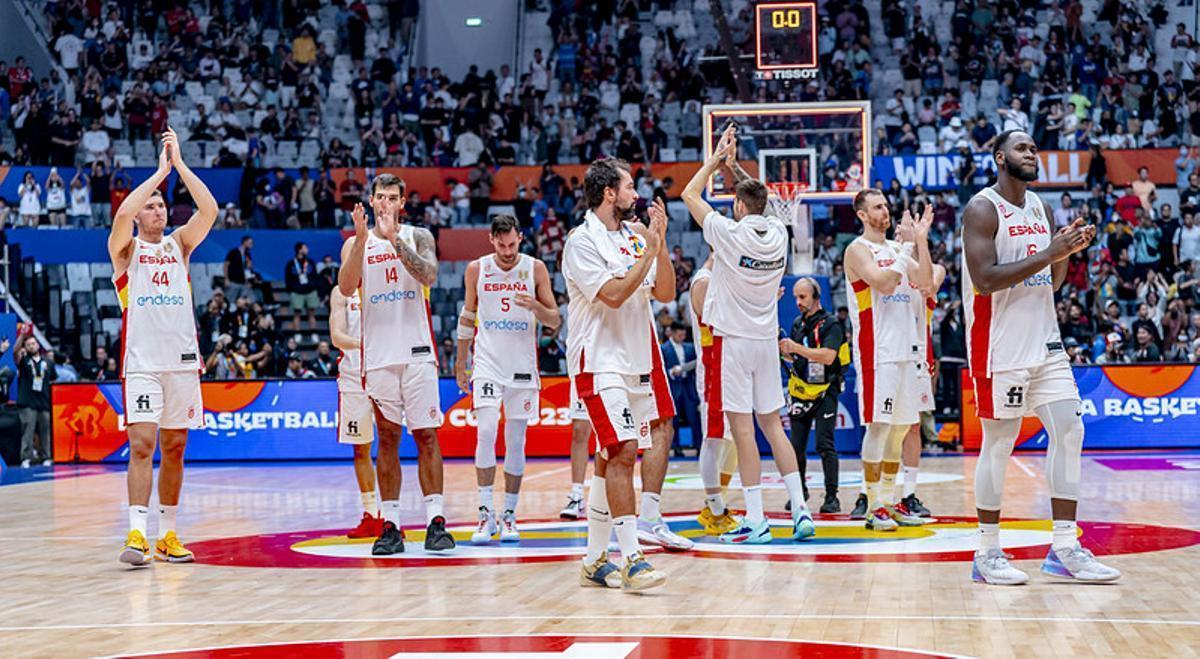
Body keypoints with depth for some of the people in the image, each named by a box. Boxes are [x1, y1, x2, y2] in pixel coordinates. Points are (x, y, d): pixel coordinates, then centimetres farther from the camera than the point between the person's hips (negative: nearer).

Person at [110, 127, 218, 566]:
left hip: (183, 360, 4)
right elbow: (122, 213, -17)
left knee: (174, 448, 8)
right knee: (142, 445, -14)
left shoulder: (179, 245, 13)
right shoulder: (125, 248, 4)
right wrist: (160, 171, -11)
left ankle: (167, 536, 16)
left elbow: (209, 210, -3)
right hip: (142, 361, -4)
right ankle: (137, 534, -18)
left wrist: (180, 163, -4)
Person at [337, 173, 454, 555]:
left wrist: (394, 237, -19)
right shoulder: (355, 243, 8)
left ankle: (436, 521, -2)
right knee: (387, 439, 4)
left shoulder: (418, 237, 5)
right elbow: (346, 288, -9)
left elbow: (429, 276, -13)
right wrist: (363, 238, -18)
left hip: (417, 351, -1)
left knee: (426, 436, -3)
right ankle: (390, 524, 7)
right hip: (378, 354, 1)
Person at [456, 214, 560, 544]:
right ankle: (486, 513, -12)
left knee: (516, 440, 3)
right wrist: (460, 363, 12)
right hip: (487, 363, 0)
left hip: (522, 366, 1)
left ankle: (509, 515, 13)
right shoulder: (476, 269, 2)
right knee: (486, 432, -16)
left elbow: (554, 321, 3)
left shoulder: (535, 269, 0)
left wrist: (535, 306, -18)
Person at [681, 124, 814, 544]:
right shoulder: (778, 233, 2)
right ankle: (800, 510, 9)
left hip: (733, 340, -6)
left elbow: (690, 194, 0)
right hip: (766, 340, 6)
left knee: (742, 428, -5)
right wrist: (734, 165, 24)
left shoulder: (730, 233, -13)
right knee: (772, 424, 12)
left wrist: (717, 158, 9)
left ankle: (756, 522, -5)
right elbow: (757, 197, 24)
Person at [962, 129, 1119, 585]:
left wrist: (1069, 249, -1)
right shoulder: (982, 209, -10)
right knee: (999, 443, -2)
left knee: (1069, 431, 1)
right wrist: (1048, 253, -21)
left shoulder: (1040, 207, 14)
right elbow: (984, 279, -21)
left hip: (1045, 341, 7)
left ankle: (1064, 550, 7)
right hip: (1002, 346, -7)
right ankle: (987, 554, 8)